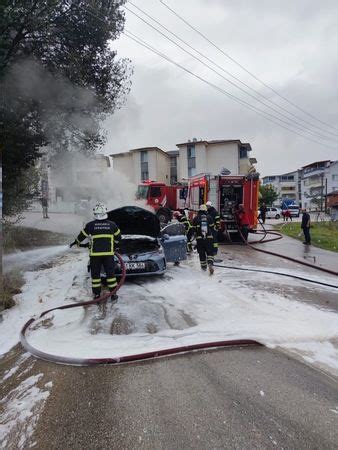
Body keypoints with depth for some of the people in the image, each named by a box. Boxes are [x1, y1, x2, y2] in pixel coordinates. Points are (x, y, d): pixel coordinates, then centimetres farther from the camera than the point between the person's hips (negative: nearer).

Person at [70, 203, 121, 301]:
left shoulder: (90, 225, -4)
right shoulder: (112, 225, 2)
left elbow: (82, 235, 9)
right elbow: (118, 237, 13)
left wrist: (76, 242, 28)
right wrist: (114, 246, 30)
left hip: (95, 254, -1)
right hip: (108, 253, 1)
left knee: (95, 274, 11)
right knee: (110, 273, 10)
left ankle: (97, 294, 15)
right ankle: (113, 294, 14)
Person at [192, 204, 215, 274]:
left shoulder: (195, 218, -1)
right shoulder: (209, 218, 1)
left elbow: (194, 229, 6)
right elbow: (212, 227, 7)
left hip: (199, 238, 0)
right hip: (209, 238, 0)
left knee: (201, 253, 11)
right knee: (210, 252, 4)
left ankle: (204, 266, 20)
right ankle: (210, 264, -16)